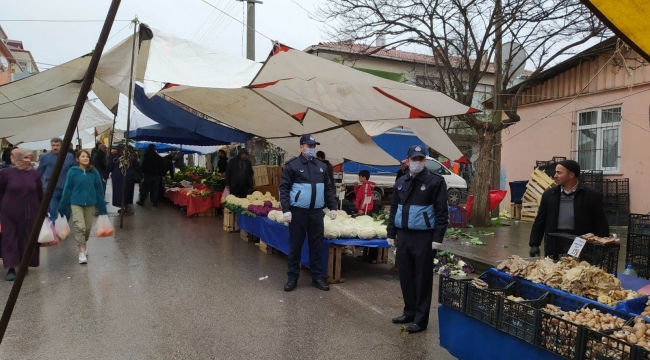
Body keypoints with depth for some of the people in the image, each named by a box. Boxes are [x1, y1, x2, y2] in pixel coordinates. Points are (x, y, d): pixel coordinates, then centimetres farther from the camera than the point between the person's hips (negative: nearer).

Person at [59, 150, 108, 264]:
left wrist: (102, 208, 1)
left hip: (90, 204, 2)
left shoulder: (94, 172, -4)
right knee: (80, 227, -13)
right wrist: (61, 207, 1)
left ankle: (84, 244, 40)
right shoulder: (72, 172, -7)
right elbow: (67, 190, -2)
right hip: (76, 203, -2)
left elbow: (99, 190, 1)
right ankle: (81, 252, -2)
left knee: (88, 228, 12)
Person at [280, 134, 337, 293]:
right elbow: (284, 188, -6)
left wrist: (333, 207, 8)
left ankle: (317, 277, 21)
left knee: (316, 246, 10)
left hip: (316, 212, 4)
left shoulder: (321, 166, 11)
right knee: (295, 246, 5)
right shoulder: (292, 165, -4)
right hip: (298, 212, -4)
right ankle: (293, 278, 17)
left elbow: (328, 188, 16)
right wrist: (286, 210, -14)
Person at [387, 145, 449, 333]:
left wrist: (437, 238, -14)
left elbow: (442, 212, -9)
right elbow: (394, 209, 16)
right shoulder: (401, 182, 11)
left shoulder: (435, 181, -6)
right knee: (406, 276, 13)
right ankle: (409, 312, 29)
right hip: (403, 235, 6)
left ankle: (420, 319, 13)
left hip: (424, 237, -6)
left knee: (422, 278, 3)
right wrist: (391, 233, 12)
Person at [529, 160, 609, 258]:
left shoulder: (591, 195, -1)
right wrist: (534, 245, 0)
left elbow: (601, 225, 0)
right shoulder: (549, 195, 5)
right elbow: (539, 222, 8)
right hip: (554, 249, 2)